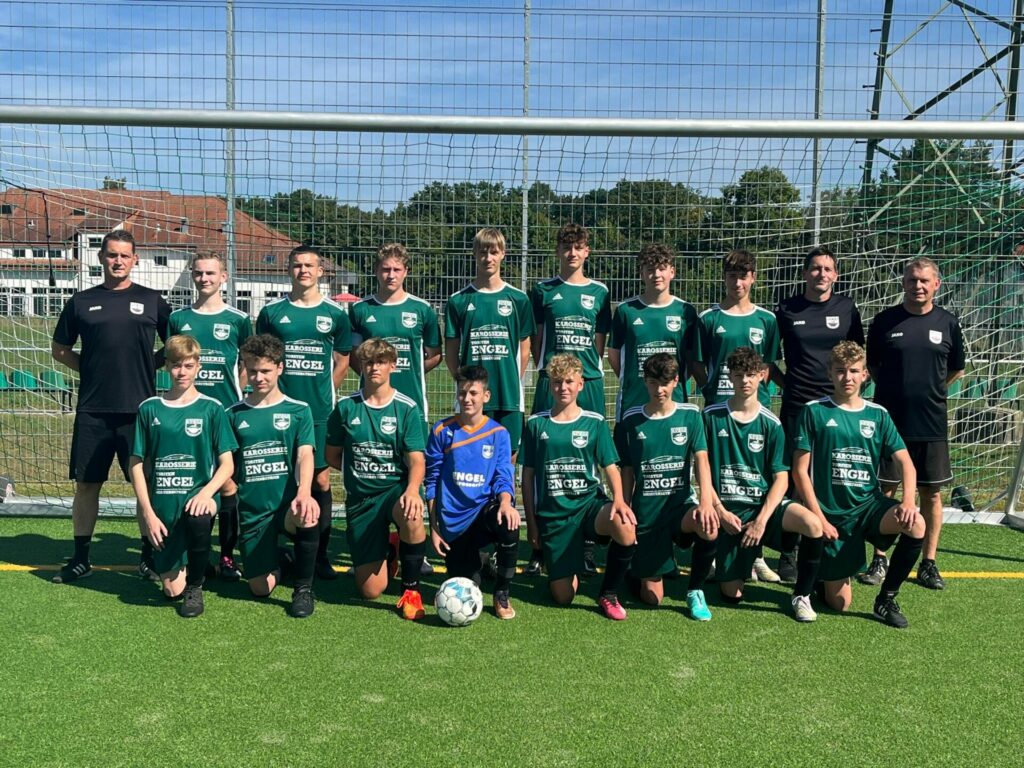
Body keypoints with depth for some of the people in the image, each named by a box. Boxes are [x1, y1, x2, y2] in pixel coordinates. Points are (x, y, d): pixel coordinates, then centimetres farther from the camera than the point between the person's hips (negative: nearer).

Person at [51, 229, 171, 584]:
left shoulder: (151, 300, 5)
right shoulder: (82, 301, 8)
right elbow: (59, 349, 15)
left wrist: (147, 366, 0)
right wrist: (90, 368, 3)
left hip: (140, 408, -1)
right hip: (93, 411, 1)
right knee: (86, 484, 7)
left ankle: (149, 556, 16)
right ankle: (80, 559, 19)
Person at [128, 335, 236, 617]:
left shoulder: (212, 408, 0)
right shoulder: (149, 409, 3)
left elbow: (227, 464, -2)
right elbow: (136, 464, 4)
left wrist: (206, 492, -20)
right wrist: (147, 512, -5)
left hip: (198, 496, -2)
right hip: (162, 504, 2)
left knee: (197, 518, -39)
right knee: (172, 590, -1)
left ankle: (196, 585, -10)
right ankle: (184, 562, 38)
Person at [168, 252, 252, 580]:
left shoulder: (238, 319, 3)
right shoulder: (178, 318, 8)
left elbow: (247, 366, 9)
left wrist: (234, 398, 1)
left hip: (226, 414, -2)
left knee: (227, 482, 0)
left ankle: (227, 556, 9)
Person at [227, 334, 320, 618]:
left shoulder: (298, 411, 1)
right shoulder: (234, 414, 7)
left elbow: (305, 455, -12)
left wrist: (304, 493, -29)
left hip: (287, 502, -2)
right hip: (251, 510, 2)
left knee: (307, 515, -38)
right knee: (260, 589, -1)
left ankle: (303, 588, -13)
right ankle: (275, 563, 37)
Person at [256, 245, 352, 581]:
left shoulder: (335, 314, 5)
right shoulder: (272, 312, 5)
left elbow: (343, 360, 12)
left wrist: (323, 395, 5)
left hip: (319, 412, 0)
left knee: (320, 479, 1)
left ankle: (321, 554, 12)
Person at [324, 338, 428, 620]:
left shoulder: (407, 408, -4)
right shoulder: (345, 407, 1)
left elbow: (416, 459, -11)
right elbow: (332, 455, 11)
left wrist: (412, 489, -29)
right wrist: (360, 472, 3)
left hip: (396, 488, -1)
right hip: (360, 498, 2)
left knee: (411, 514, -41)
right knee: (371, 591, -2)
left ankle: (411, 589, -17)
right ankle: (386, 550, 35)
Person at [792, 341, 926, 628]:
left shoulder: (878, 415, 6)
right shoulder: (814, 411, -4)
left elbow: (905, 461, 1)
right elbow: (800, 470, -5)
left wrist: (908, 501, -18)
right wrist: (819, 518, -12)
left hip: (869, 503, 3)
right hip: (831, 513, -3)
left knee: (916, 526, -29)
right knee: (840, 603, -4)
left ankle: (886, 599, -7)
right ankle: (821, 575, 34)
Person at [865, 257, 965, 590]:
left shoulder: (947, 322, 2)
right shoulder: (885, 320, -2)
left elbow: (957, 369, 15)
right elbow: (872, 365, 10)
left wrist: (928, 390, 12)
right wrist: (894, 391, 9)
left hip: (931, 424, 1)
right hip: (889, 420, -1)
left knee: (931, 493, 7)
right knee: (885, 490, 4)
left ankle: (928, 563, 18)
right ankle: (879, 559, 16)